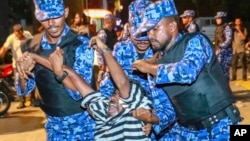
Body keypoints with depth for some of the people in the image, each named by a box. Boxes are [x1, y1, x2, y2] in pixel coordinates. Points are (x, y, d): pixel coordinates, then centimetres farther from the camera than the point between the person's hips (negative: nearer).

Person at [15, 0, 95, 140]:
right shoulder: (32, 46, -4)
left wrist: (60, 72, -37)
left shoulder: (81, 44, -16)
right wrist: (22, 75, -20)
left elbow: (80, 92, -20)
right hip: (54, 124, 3)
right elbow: (24, 90, 1)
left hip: (83, 123, -3)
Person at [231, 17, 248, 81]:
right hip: (235, 49, 3)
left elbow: (244, 37, -11)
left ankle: (244, 77, 2)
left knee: (243, 64, -3)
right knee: (233, 64, 4)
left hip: (241, 49, -3)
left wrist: (239, 30, -13)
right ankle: (233, 77, 11)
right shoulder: (233, 29, 11)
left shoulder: (244, 29, 2)